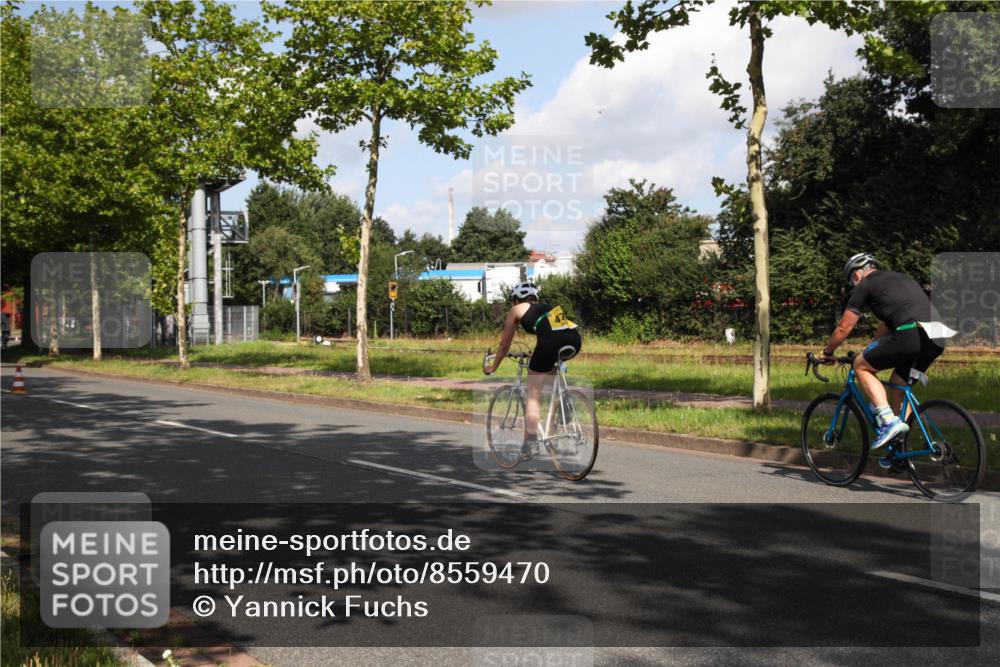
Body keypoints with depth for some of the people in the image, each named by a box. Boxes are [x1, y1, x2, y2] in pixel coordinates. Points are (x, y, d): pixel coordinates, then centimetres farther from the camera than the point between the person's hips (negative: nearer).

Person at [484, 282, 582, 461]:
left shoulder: (516, 310, 23)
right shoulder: (546, 307, 37)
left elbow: (504, 344, 29)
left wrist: (493, 367, 43)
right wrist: (537, 356, 64)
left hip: (551, 341, -5)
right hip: (575, 340, 6)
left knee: (533, 394, 5)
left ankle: (530, 441, -4)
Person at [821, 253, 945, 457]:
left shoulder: (865, 286, 11)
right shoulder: (901, 278, 34)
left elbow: (843, 329, 14)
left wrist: (827, 352, 31)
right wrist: (870, 352, 52)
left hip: (911, 334, -8)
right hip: (936, 339, 8)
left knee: (861, 365, 9)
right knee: (899, 385, 24)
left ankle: (888, 420, -5)